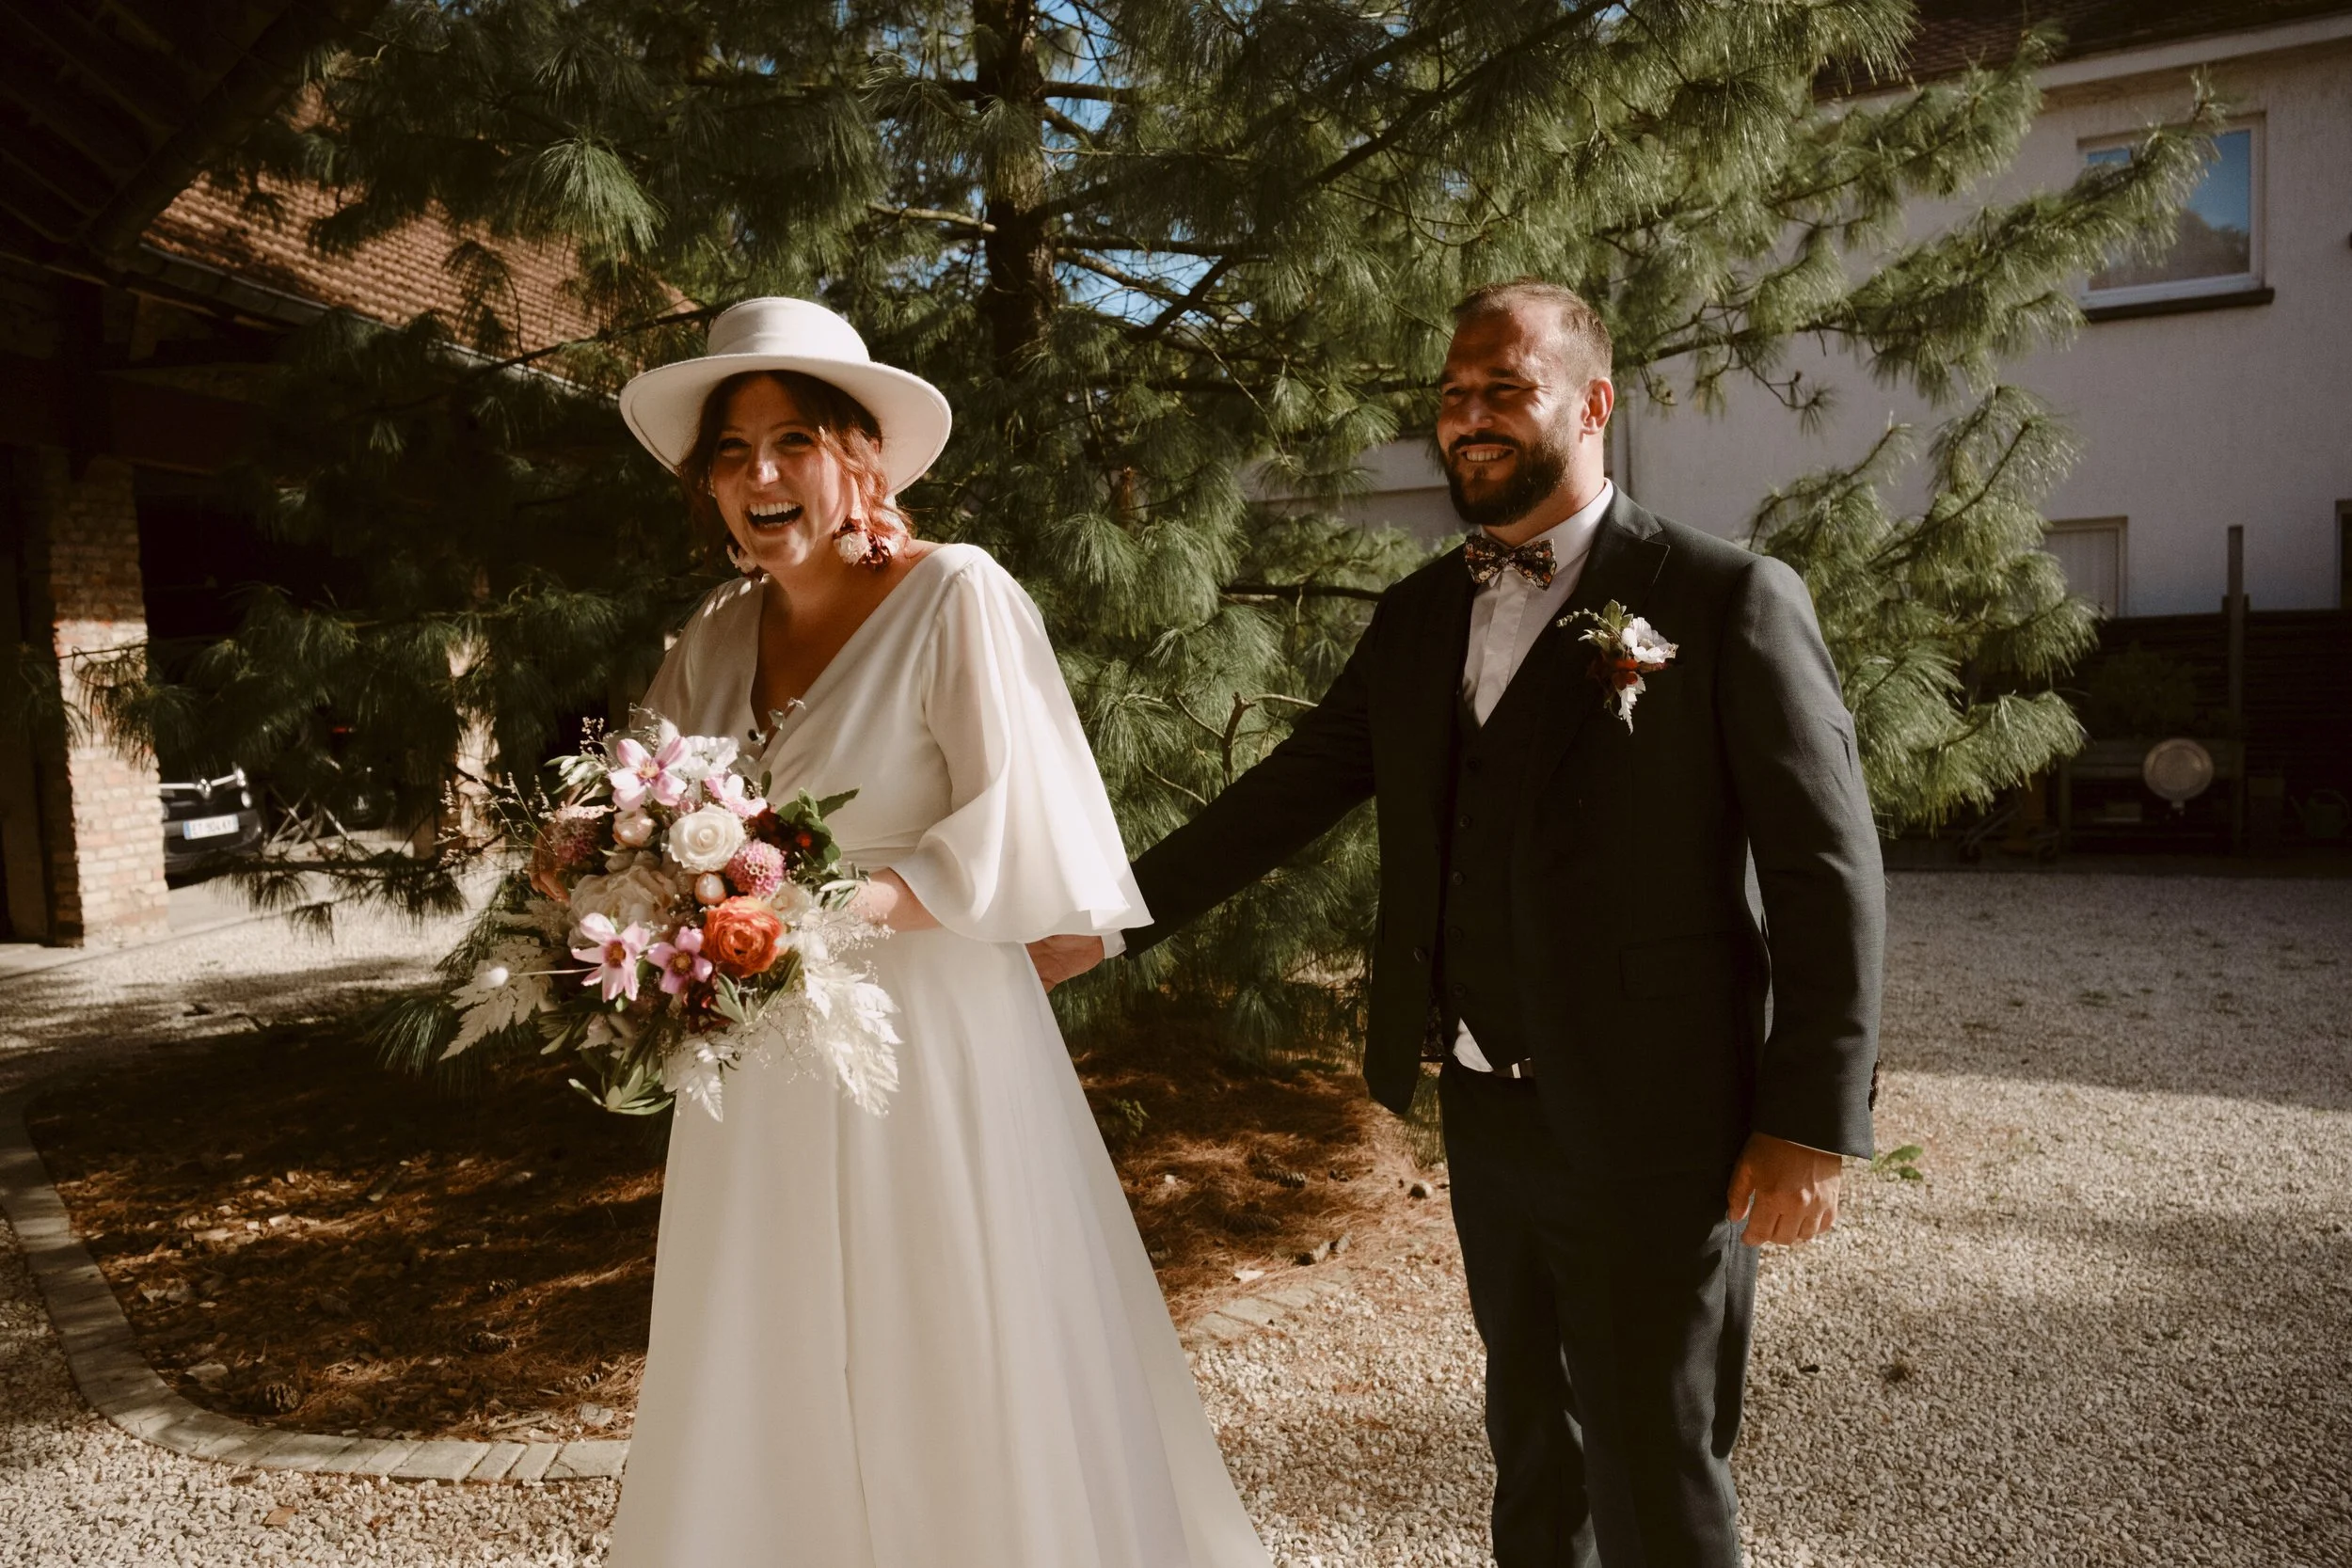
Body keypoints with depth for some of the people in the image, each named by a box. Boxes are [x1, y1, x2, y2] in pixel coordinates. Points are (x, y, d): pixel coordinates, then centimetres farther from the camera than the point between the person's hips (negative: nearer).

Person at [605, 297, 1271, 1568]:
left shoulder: (957, 598, -11)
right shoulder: (718, 633, 8)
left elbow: (1017, 838, -15)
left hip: (930, 1053, -5)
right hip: (766, 1085, 6)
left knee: (964, 1398, 8)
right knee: (772, 1403, 16)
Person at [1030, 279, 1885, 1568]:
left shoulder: (1729, 600, -9)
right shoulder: (1416, 617, 8)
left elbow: (1829, 872, -10)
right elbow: (1284, 794, 9)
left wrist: (1813, 1123, -14)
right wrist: (1111, 917, 4)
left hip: (1651, 1131, -5)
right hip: (1484, 1116, 5)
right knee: (1531, 1435, 22)